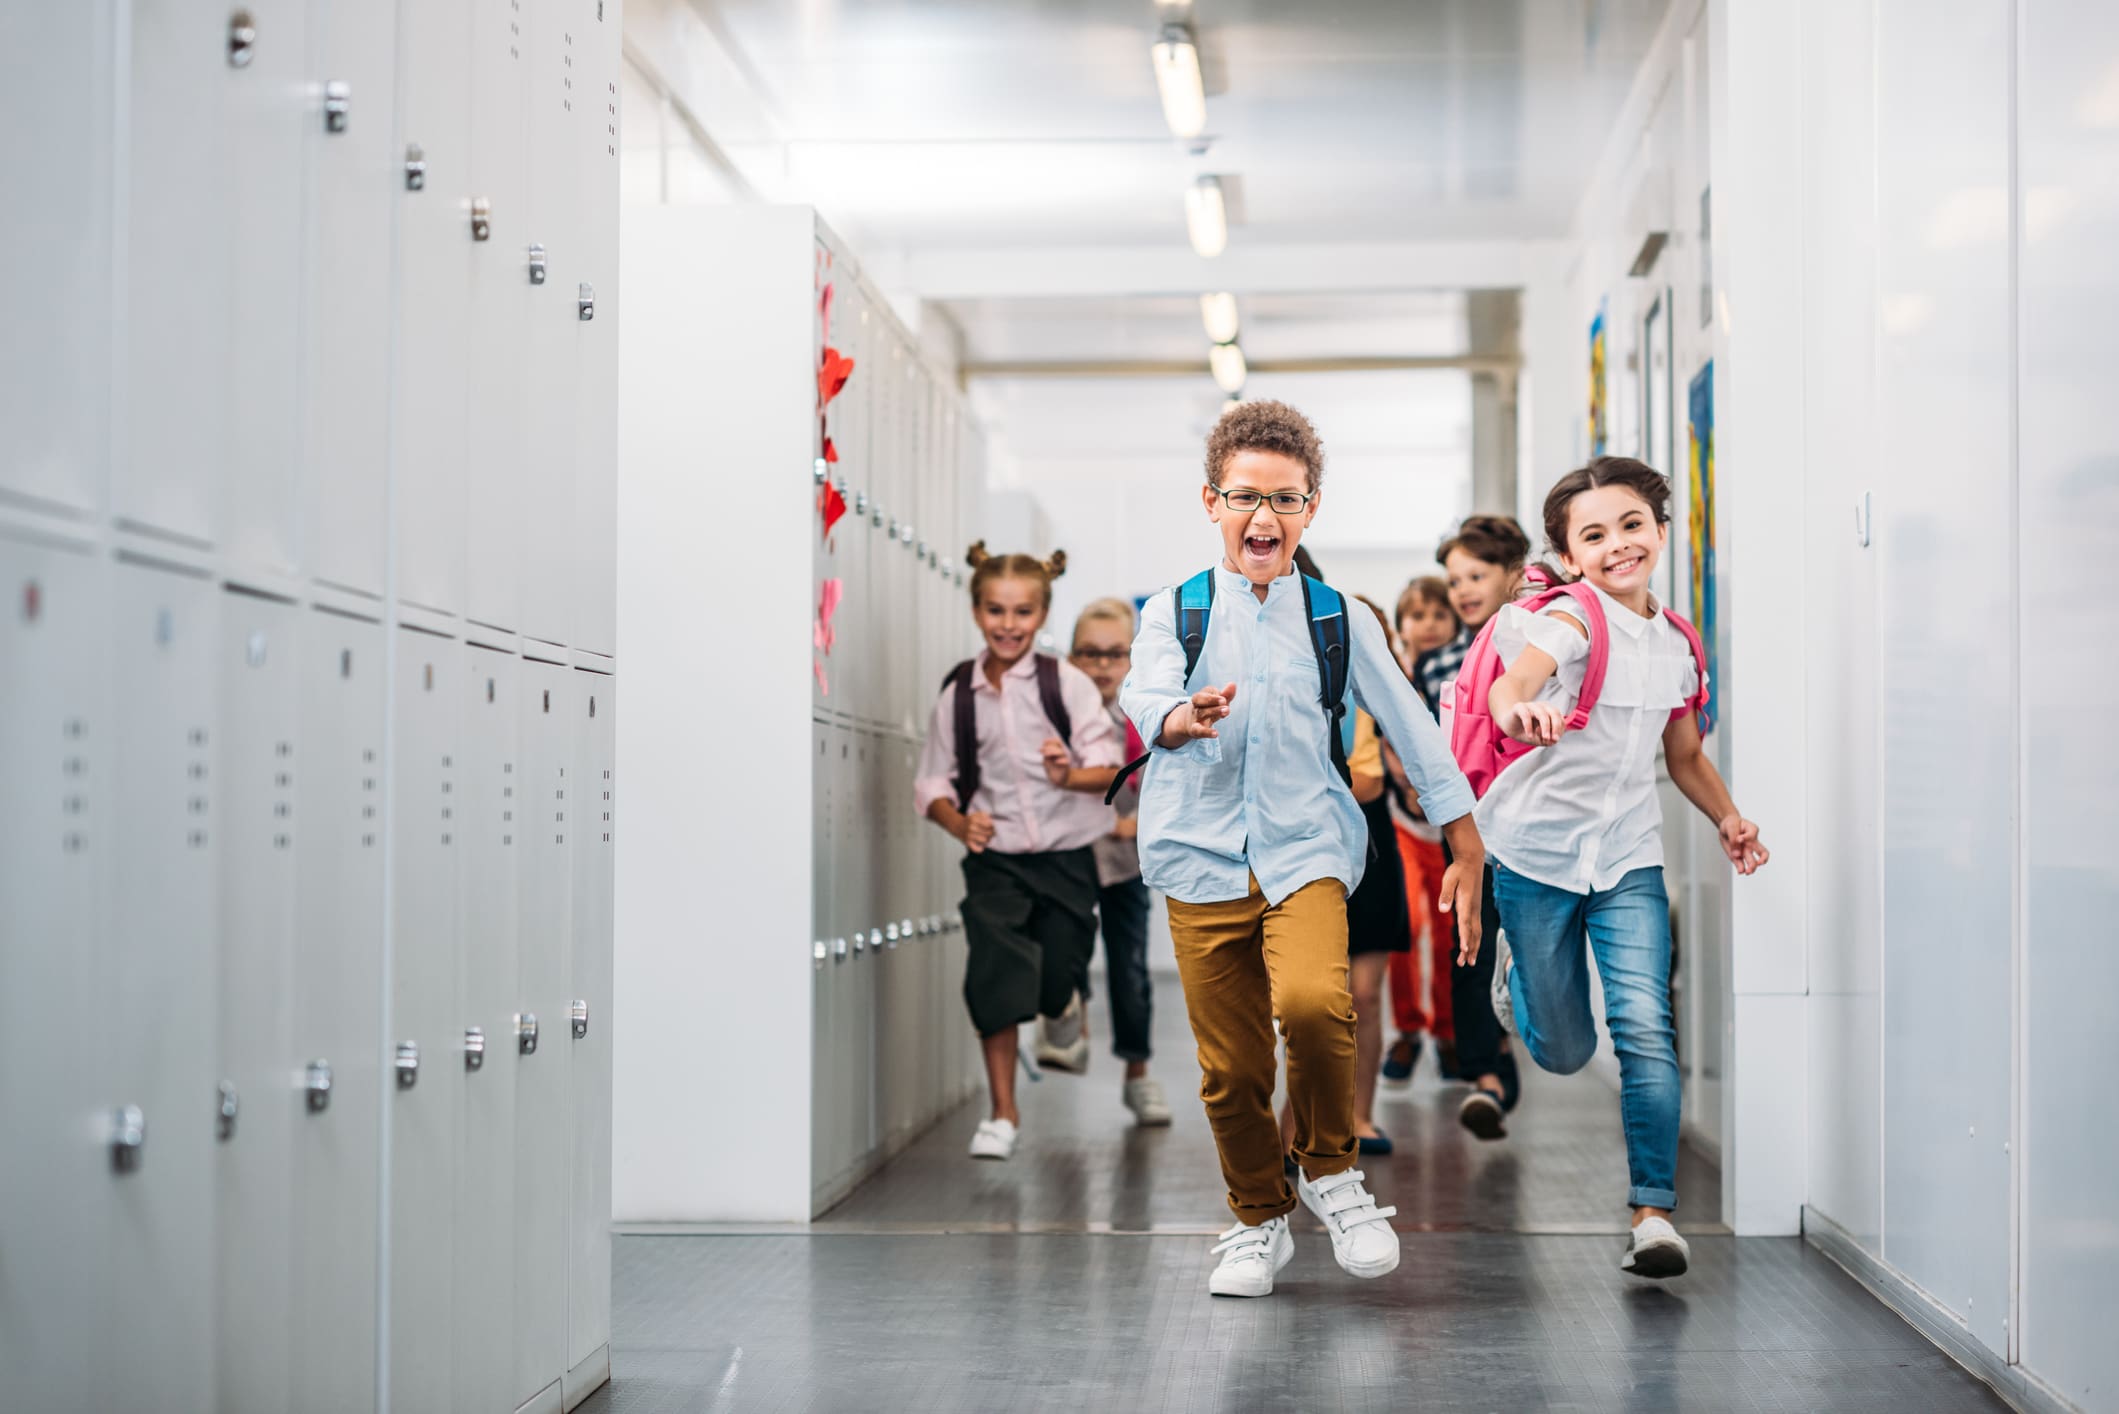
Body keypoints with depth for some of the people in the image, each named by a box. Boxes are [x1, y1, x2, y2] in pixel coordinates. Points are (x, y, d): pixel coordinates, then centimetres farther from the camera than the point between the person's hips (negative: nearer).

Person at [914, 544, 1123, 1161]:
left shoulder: (1067, 684, -5)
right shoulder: (957, 694, 0)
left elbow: (1108, 767, -8)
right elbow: (933, 780, 6)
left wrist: (1070, 775, -28)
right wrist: (959, 823, -13)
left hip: (1067, 859, 0)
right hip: (995, 861, 1)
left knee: (1057, 985, 8)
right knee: (996, 980, -9)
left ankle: (1068, 1017, 47)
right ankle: (1003, 1114, 3)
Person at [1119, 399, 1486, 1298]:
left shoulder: (1337, 620, 6)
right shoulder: (1174, 612, 3)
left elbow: (1414, 733, 10)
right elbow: (1143, 696, -17)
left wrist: (1468, 853, 8)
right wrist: (1182, 718, -41)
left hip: (1306, 850, -1)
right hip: (1203, 858, 1)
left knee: (1313, 1002, -26)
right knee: (1230, 1063, 1)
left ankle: (1331, 1171, -1)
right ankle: (1258, 1219, 26)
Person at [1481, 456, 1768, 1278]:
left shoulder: (1678, 646, 7)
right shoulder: (1572, 620, -11)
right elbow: (1515, 679, -33)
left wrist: (1727, 817, 5)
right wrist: (1518, 710, -57)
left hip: (1629, 855, 3)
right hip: (1538, 850, -3)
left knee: (1645, 1028, -13)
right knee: (1564, 1052, 8)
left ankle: (1654, 1211, -6)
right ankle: (1517, 964, 43)